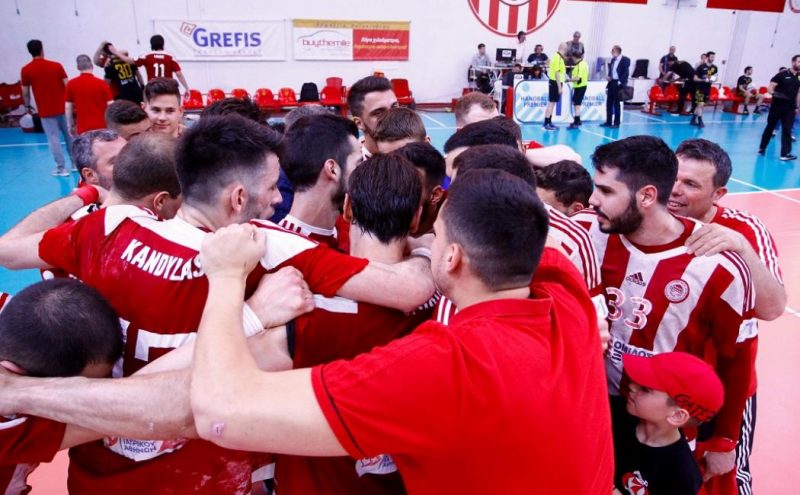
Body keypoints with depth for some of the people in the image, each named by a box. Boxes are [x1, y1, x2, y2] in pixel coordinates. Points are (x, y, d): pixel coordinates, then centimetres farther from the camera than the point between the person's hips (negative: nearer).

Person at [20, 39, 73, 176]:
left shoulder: (26, 70, -4)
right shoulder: (56, 65, -2)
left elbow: (25, 92, 1)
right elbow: (67, 86, -1)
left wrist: (27, 106, 17)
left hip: (46, 111, -2)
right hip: (63, 107, 2)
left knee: (54, 139, 2)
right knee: (69, 135, 13)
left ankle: (61, 168, 4)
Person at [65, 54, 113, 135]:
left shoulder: (71, 84, 1)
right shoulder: (101, 83, -5)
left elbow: (68, 107, 4)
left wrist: (69, 125, 14)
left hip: (82, 129, 1)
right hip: (101, 127, -1)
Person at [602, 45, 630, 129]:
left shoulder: (625, 60, -8)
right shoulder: (613, 60, 15)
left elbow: (625, 73, -13)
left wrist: (620, 83, -19)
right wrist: (608, 77, 4)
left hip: (618, 84, -7)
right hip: (611, 83, 7)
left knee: (617, 104, -1)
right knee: (609, 103, 9)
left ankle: (616, 123, 6)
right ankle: (608, 122, 16)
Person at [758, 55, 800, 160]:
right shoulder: (782, 74, -6)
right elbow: (770, 88, -8)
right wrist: (774, 93, -29)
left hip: (790, 108, 3)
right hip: (777, 105, -3)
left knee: (787, 130, -2)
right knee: (770, 127, 10)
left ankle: (785, 153, -4)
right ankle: (762, 148, 26)